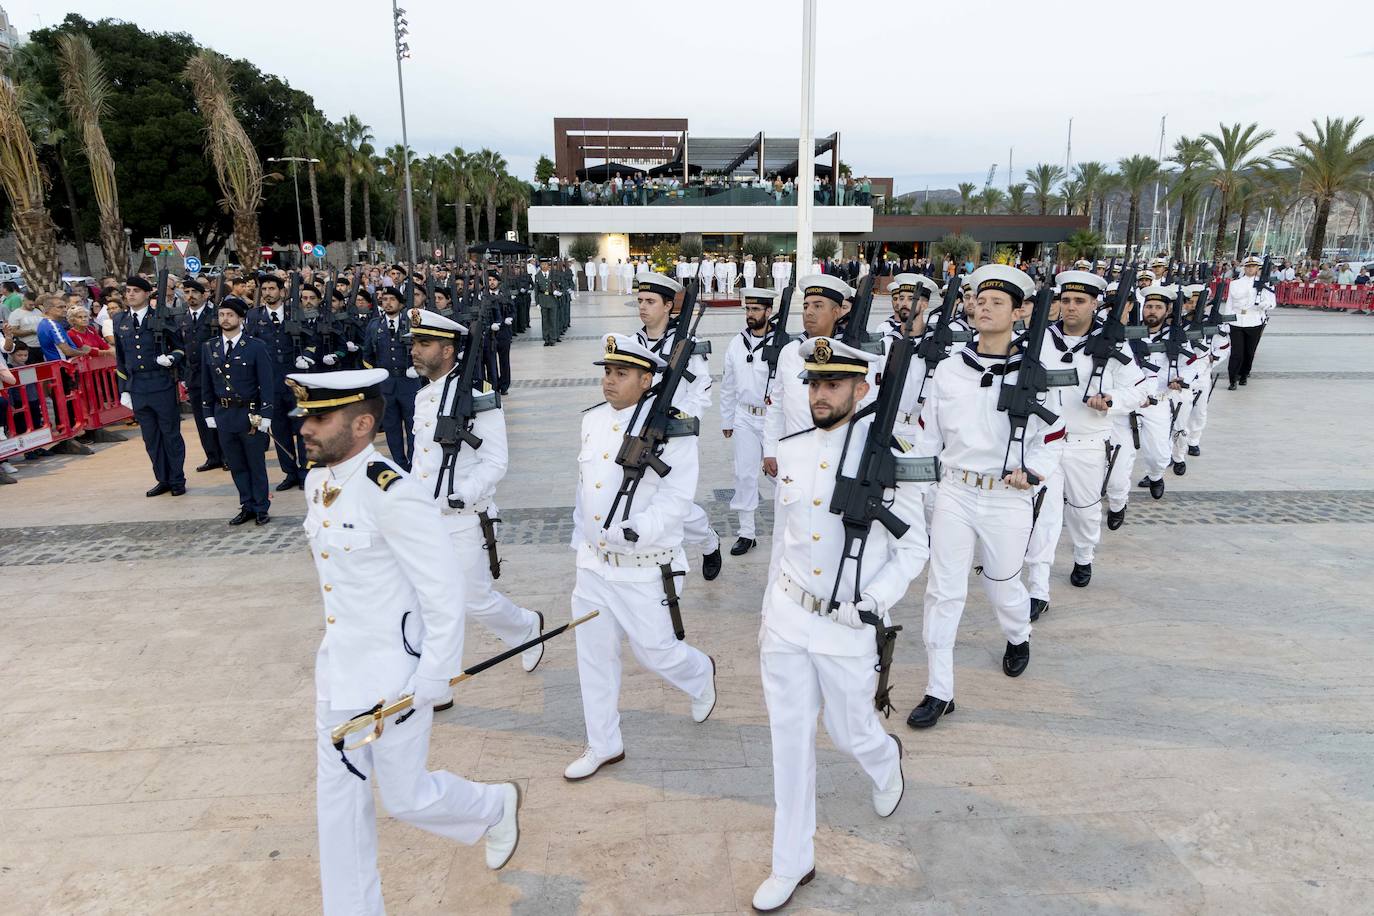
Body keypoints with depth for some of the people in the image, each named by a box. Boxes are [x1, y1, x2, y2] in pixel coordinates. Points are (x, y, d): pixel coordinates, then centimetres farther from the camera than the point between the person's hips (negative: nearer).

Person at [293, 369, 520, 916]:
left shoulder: (394, 496, -26)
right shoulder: (317, 480, 1)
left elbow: (445, 594, -22)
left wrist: (431, 682, -16)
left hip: (393, 674, -7)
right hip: (338, 670, 8)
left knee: (404, 797, 11)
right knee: (338, 800, 16)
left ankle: (495, 808, 41)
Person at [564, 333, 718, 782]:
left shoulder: (671, 427, -16)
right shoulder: (593, 421, 6)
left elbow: (677, 496, -19)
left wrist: (638, 530, -32)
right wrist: (580, 546, 17)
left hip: (644, 568, -6)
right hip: (593, 563, 7)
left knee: (654, 651, 7)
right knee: (594, 656, 13)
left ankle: (701, 674, 43)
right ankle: (604, 745, 31)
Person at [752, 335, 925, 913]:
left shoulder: (887, 458, -13)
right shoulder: (790, 451, 1)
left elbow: (913, 550, -7)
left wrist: (871, 603, -19)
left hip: (847, 628, -4)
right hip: (784, 621, 4)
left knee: (849, 733, 16)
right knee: (790, 740, 10)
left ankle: (886, 761, 53)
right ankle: (792, 864, 27)